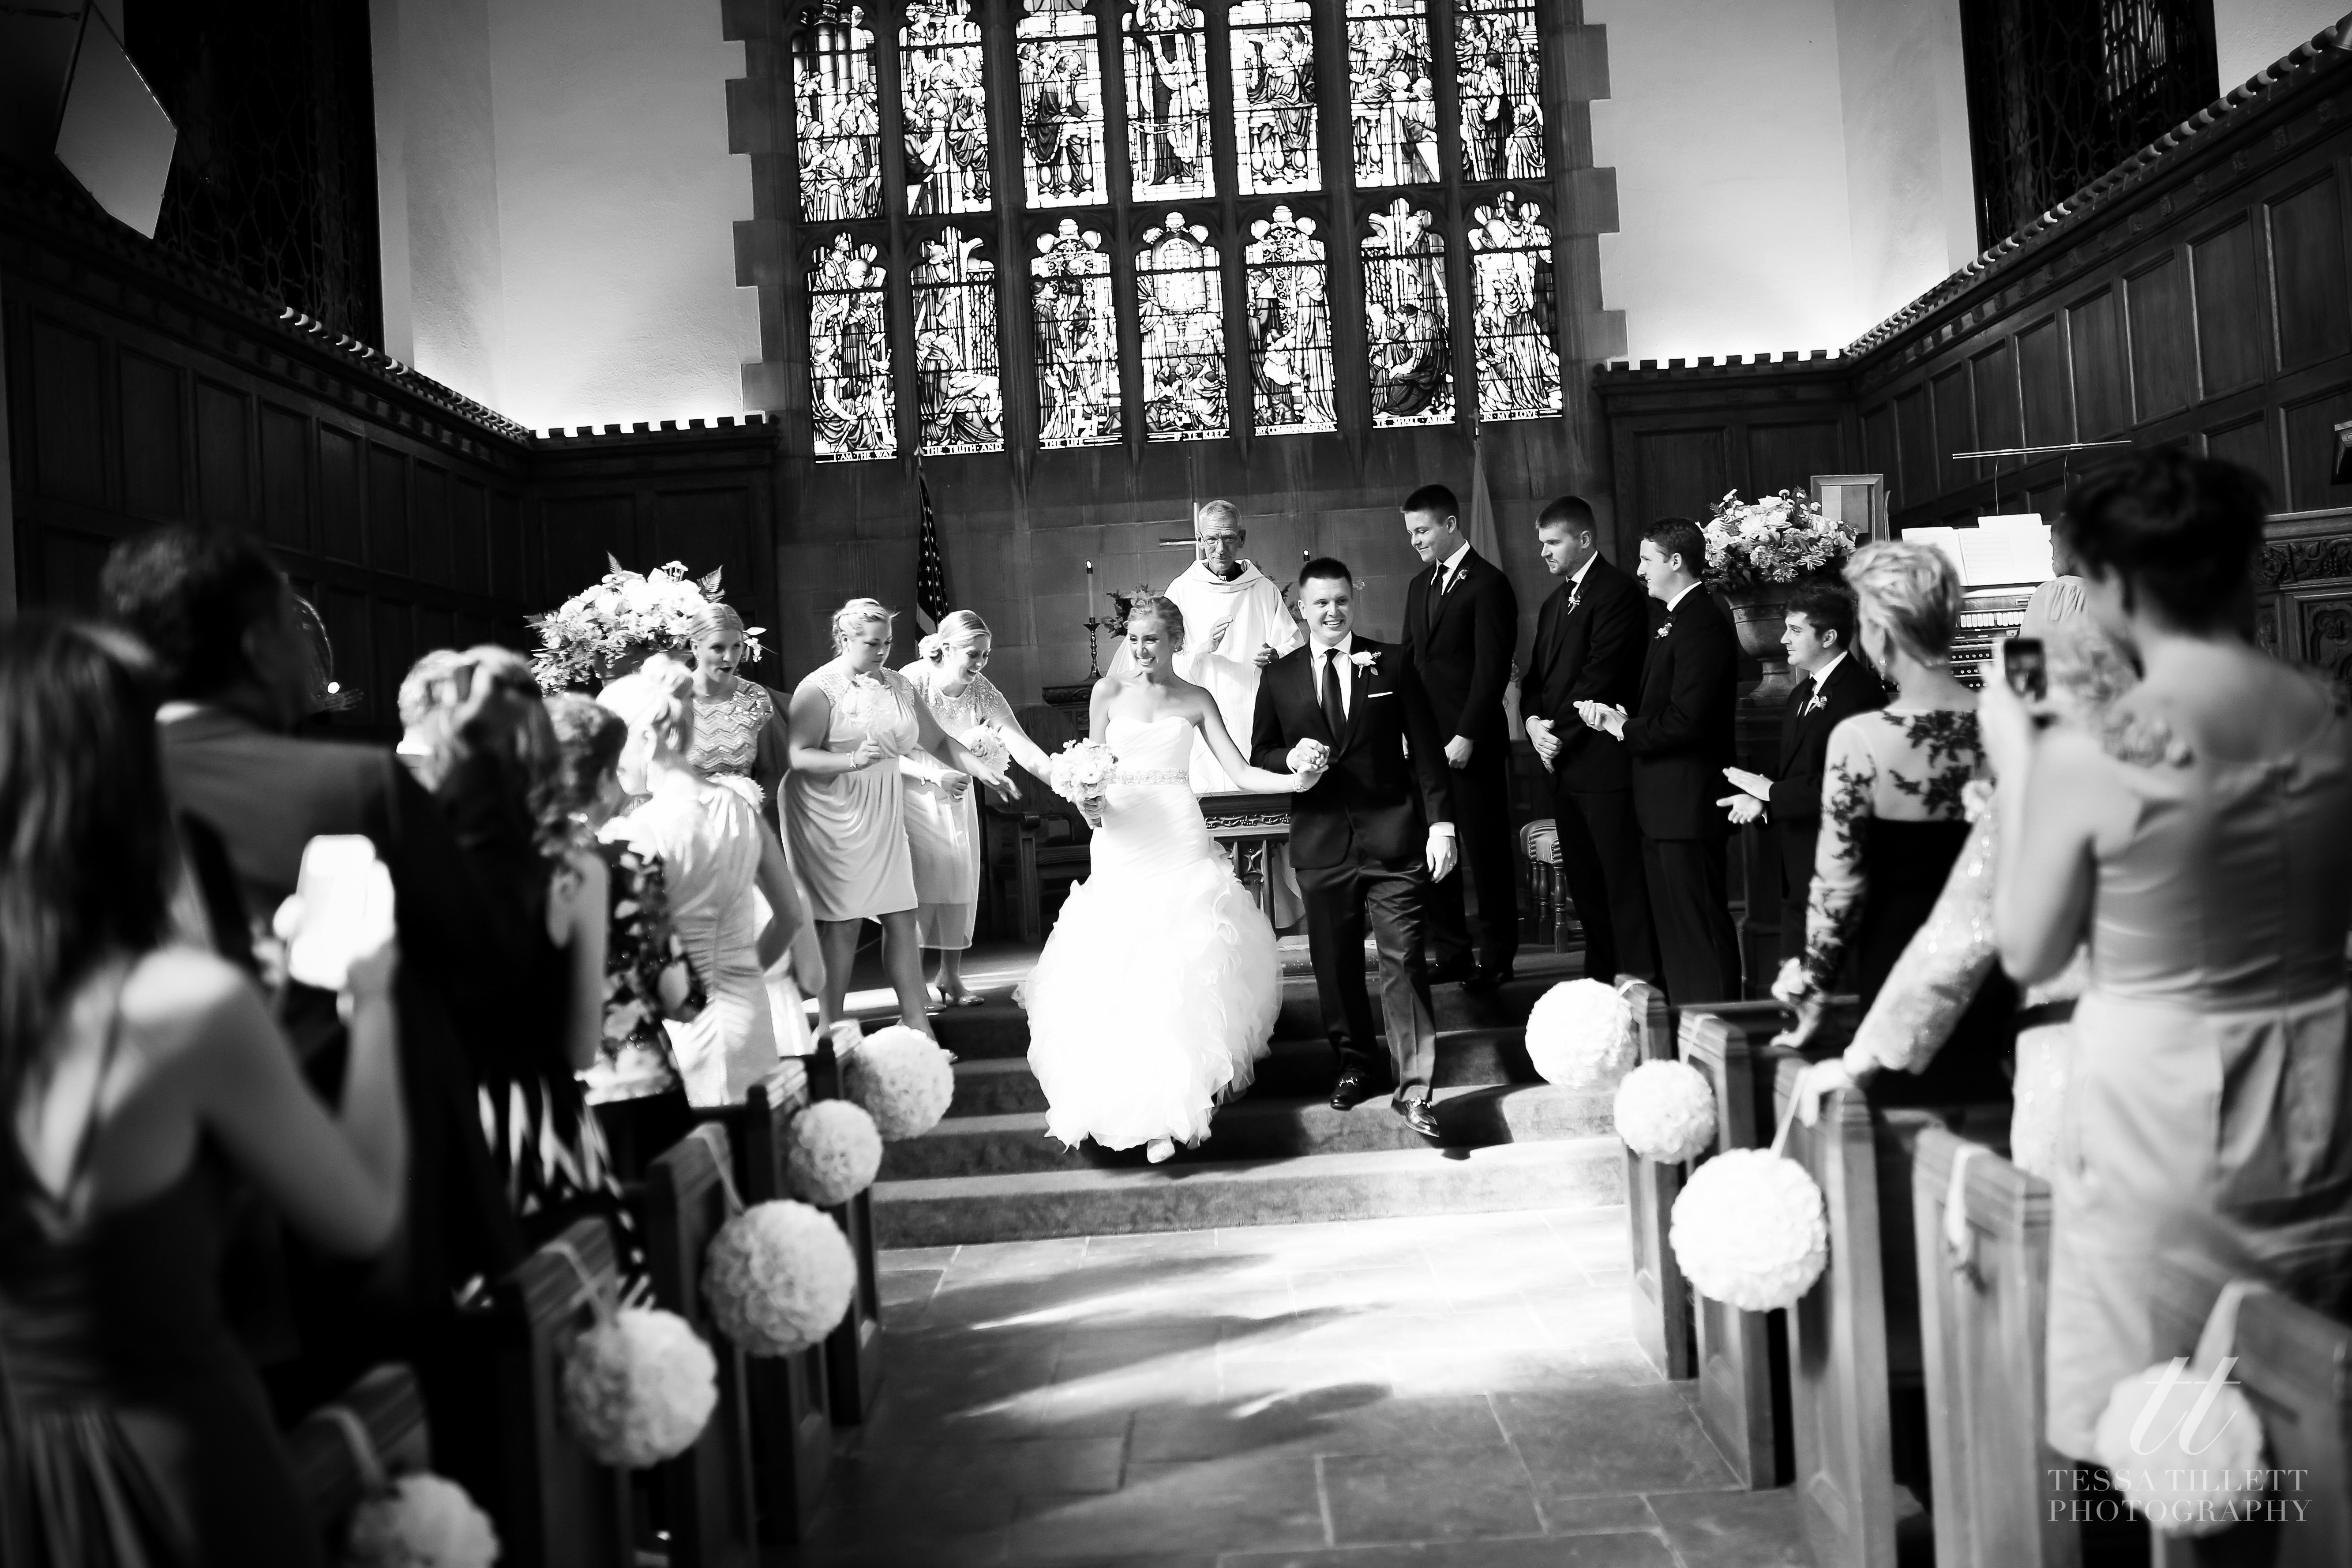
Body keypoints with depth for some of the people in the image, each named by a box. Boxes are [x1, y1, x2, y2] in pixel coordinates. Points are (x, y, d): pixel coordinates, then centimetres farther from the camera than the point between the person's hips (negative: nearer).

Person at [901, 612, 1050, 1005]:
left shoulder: (982, 692, -14)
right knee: (915, 884, -9)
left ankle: (951, 975, 17)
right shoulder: (911, 682, -23)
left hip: (955, 795, 4)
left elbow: (1022, 746, -19)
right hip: (910, 793, -4)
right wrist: (933, 772, -38)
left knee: (960, 880, 4)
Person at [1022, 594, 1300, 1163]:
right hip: (1123, 848, 0)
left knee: (1183, 973, -5)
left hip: (1181, 845, 0)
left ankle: (1176, 1103, 4)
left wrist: (1295, 779, -15)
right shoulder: (1109, 692, 8)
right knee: (1120, 975, -5)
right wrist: (1089, 801, -10)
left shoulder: (1196, 700, 7)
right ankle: (1132, 1101, 4)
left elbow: (1240, 772, 1)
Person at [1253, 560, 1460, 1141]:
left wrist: (1441, 821, -4)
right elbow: (1260, 755, 11)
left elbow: (1426, 746, 2)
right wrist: (1291, 758, -12)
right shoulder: (1279, 677, 7)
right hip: (1321, 843, 2)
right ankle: (1356, 1065, 29)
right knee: (1335, 963, 11)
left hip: (1393, 836, -2)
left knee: (1404, 962, -5)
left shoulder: (1391, 663, 4)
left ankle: (1413, 1088, 0)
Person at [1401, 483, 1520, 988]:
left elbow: (1492, 669, -13)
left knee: (1487, 851, 2)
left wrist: (1467, 737, -16)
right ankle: (1452, 952, 14)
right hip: (1425, 739, 7)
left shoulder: (1488, 584, -8)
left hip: (1472, 744, -7)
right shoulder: (1419, 585, 16)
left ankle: (1496, 956, 13)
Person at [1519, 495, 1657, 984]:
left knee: (1624, 882, -5)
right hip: (1563, 764, 9)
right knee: (1583, 883, 12)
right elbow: (1537, 676, 17)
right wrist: (1533, 720, -2)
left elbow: (1602, 677, -17)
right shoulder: (1554, 603, 20)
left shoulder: (1618, 592, -9)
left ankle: (1639, 978, 2)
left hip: (1605, 762, -9)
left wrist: (1561, 734, -12)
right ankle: (1600, 976, 21)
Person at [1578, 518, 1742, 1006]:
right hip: (1664, 803, 11)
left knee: (1699, 925, -3)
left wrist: (1625, 728, -12)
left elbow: (1686, 721, -24)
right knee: (1671, 920, 17)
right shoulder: (1676, 619, 16)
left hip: (1687, 803, -11)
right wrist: (1616, 716, 1)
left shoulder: (1702, 626, -18)